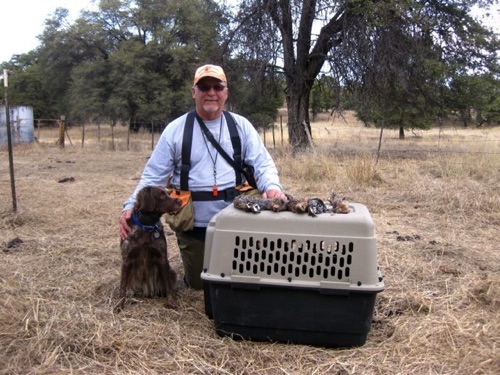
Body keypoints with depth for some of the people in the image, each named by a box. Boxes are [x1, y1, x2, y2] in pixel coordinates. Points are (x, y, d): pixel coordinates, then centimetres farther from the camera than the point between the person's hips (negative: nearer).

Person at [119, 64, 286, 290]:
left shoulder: (241, 126, 0)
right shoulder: (175, 129, -4)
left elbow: (262, 163, -4)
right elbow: (154, 175, -3)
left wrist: (272, 186, -26)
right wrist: (131, 206, -16)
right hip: (193, 225, 0)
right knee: (197, 283, 15)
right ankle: (196, 262, 49)